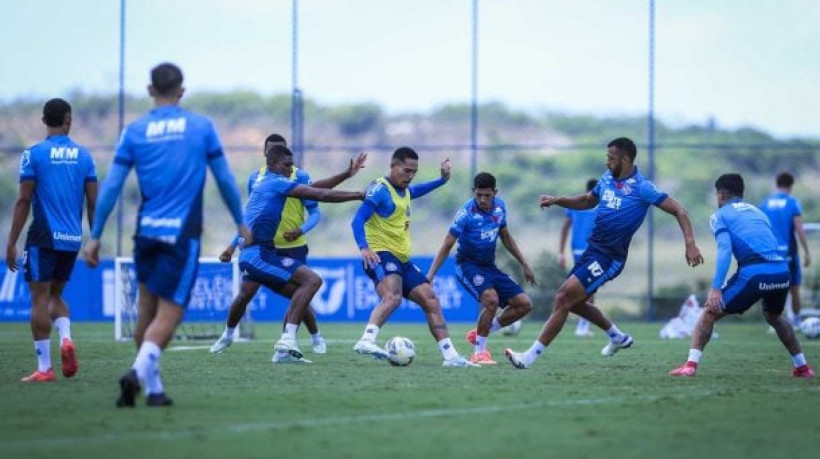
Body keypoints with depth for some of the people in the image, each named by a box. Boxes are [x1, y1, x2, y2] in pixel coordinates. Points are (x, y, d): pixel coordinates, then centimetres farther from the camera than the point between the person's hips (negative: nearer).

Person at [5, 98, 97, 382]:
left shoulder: (34, 154, -5)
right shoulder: (83, 156, 5)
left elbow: (23, 201, -8)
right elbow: (93, 204, 5)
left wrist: (11, 243, -4)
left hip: (44, 238, -4)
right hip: (73, 239, 4)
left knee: (40, 299, 0)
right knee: (55, 295, 20)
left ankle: (44, 368, -3)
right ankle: (66, 339, -7)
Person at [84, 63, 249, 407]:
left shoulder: (134, 132, 4)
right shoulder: (202, 127, 2)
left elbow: (111, 186, 0)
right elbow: (225, 179, 7)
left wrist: (95, 236, 5)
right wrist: (240, 223, 19)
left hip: (147, 232, 2)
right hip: (182, 234, -2)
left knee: (147, 310, 14)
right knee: (168, 314, -5)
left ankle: (152, 387, 15)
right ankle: (140, 371, -28)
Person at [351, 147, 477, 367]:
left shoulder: (404, 191, 15)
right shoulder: (380, 189, -12)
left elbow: (416, 190, 43)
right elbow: (358, 220, -22)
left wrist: (443, 179, 37)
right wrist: (364, 247, -37)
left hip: (402, 259, 9)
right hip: (381, 256, -9)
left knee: (430, 300, 9)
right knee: (392, 297, -35)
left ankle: (450, 356, 13)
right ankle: (366, 341, -48)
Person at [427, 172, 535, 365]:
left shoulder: (499, 206, -2)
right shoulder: (466, 213, -20)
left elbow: (506, 237, 15)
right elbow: (447, 245, -16)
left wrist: (524, 264, 17)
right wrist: (430, 275, -20)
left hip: (489, 267, 7)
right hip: (467, 265, -7)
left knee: (524, 304, -2)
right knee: (491, 299, -31)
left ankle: (479, 333, 12)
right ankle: (480, 352, -16)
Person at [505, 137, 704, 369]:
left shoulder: (641, 188, -14)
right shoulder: (607, 178, 8)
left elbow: (679, 211, -12)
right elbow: (587, 201, 26)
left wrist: (690, 244, -23)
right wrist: (557, 200, 10)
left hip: (609, 258, -9)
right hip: (593, 250, 9)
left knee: (564, 298, -14)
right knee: (572, 301, 17)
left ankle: (530, 356, -12)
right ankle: (618, 337, 35)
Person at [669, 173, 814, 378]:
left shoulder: (720, 215, 12)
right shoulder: (757, 212, 30)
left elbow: (725, 249, -4)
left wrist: (716, 289, -10)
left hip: (754, 272, -5)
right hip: (782, 271, 5)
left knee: (710, 313, 7)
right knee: (773, 316, 34)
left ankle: (691, 364, -6)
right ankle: (802, 367, 34)